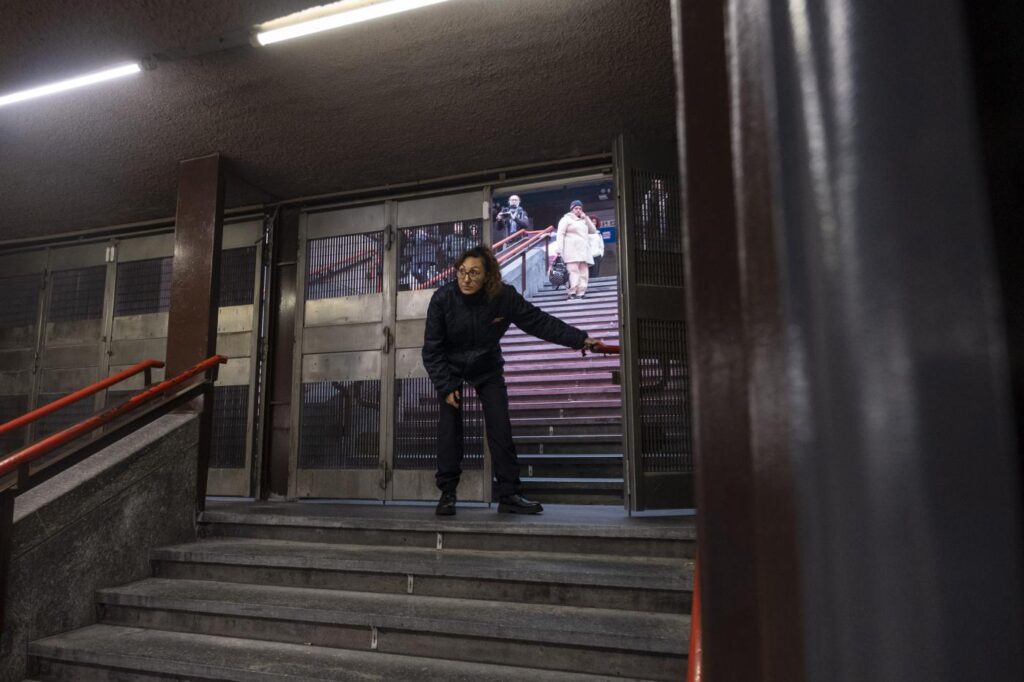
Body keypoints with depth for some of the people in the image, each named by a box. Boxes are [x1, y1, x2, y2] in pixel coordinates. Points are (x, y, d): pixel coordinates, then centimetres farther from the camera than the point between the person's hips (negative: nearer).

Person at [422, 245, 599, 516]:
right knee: (449, 425, -11)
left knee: (501, 427, -4)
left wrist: (580, 339, -12)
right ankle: (447, 493, 0)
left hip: (487, 369, 1)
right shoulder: (442, 299, -26)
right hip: (450, 369, -1)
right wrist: (445, 387, -22)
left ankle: (509, 494, 3)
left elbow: (539, 321, -13)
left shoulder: (504, 297, -24)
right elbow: (432, 349, -19)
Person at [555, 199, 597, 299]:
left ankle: (580, 294, -3)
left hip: (584, 250, 6)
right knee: (574, 271, -19)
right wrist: (559, 249, -16)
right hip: (572, 250, -6)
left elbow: (593, 231, 19)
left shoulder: (583, 220, 26)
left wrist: (586, 218, 11)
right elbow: (560, 234, -3)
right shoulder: (566, 219, 8)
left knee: (584, 273, -2)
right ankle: (572, 294, -23)